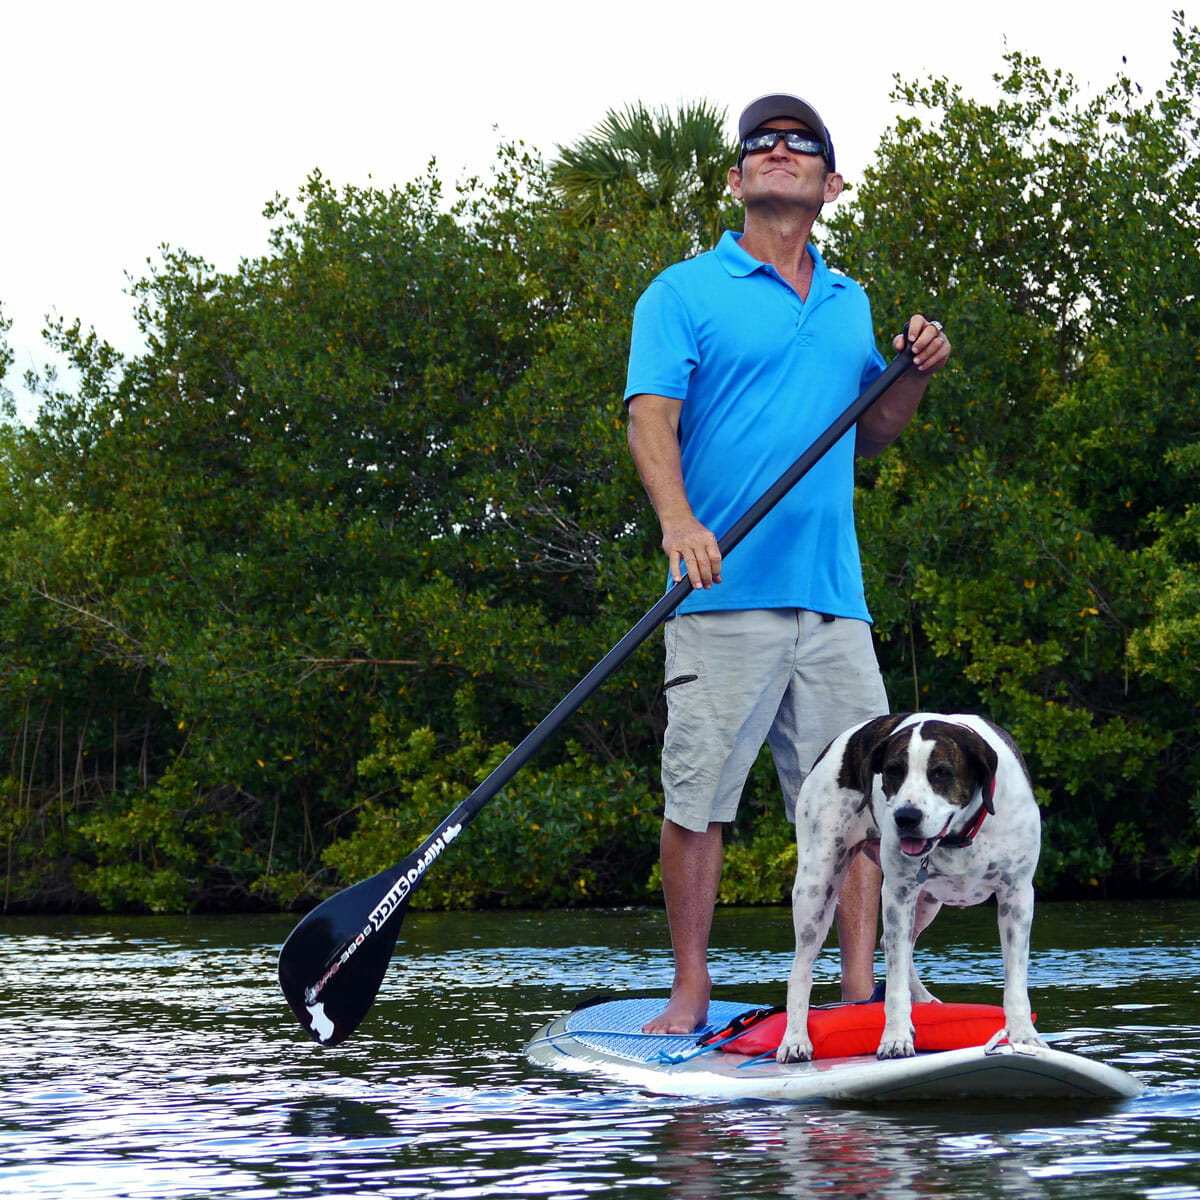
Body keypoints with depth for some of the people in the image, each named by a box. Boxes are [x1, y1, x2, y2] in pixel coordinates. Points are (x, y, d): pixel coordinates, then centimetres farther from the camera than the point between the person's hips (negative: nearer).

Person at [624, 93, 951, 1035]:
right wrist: (679, 519, -25)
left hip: (833, 599, 5)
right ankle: (691, 990, 5)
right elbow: (651, 418, -8)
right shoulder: (685, 294, 4)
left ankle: (860, 988, 3)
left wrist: (914, 377, 7)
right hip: (723, 596, -4)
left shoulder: (850, 304, 20)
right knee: (699, 791, -4)